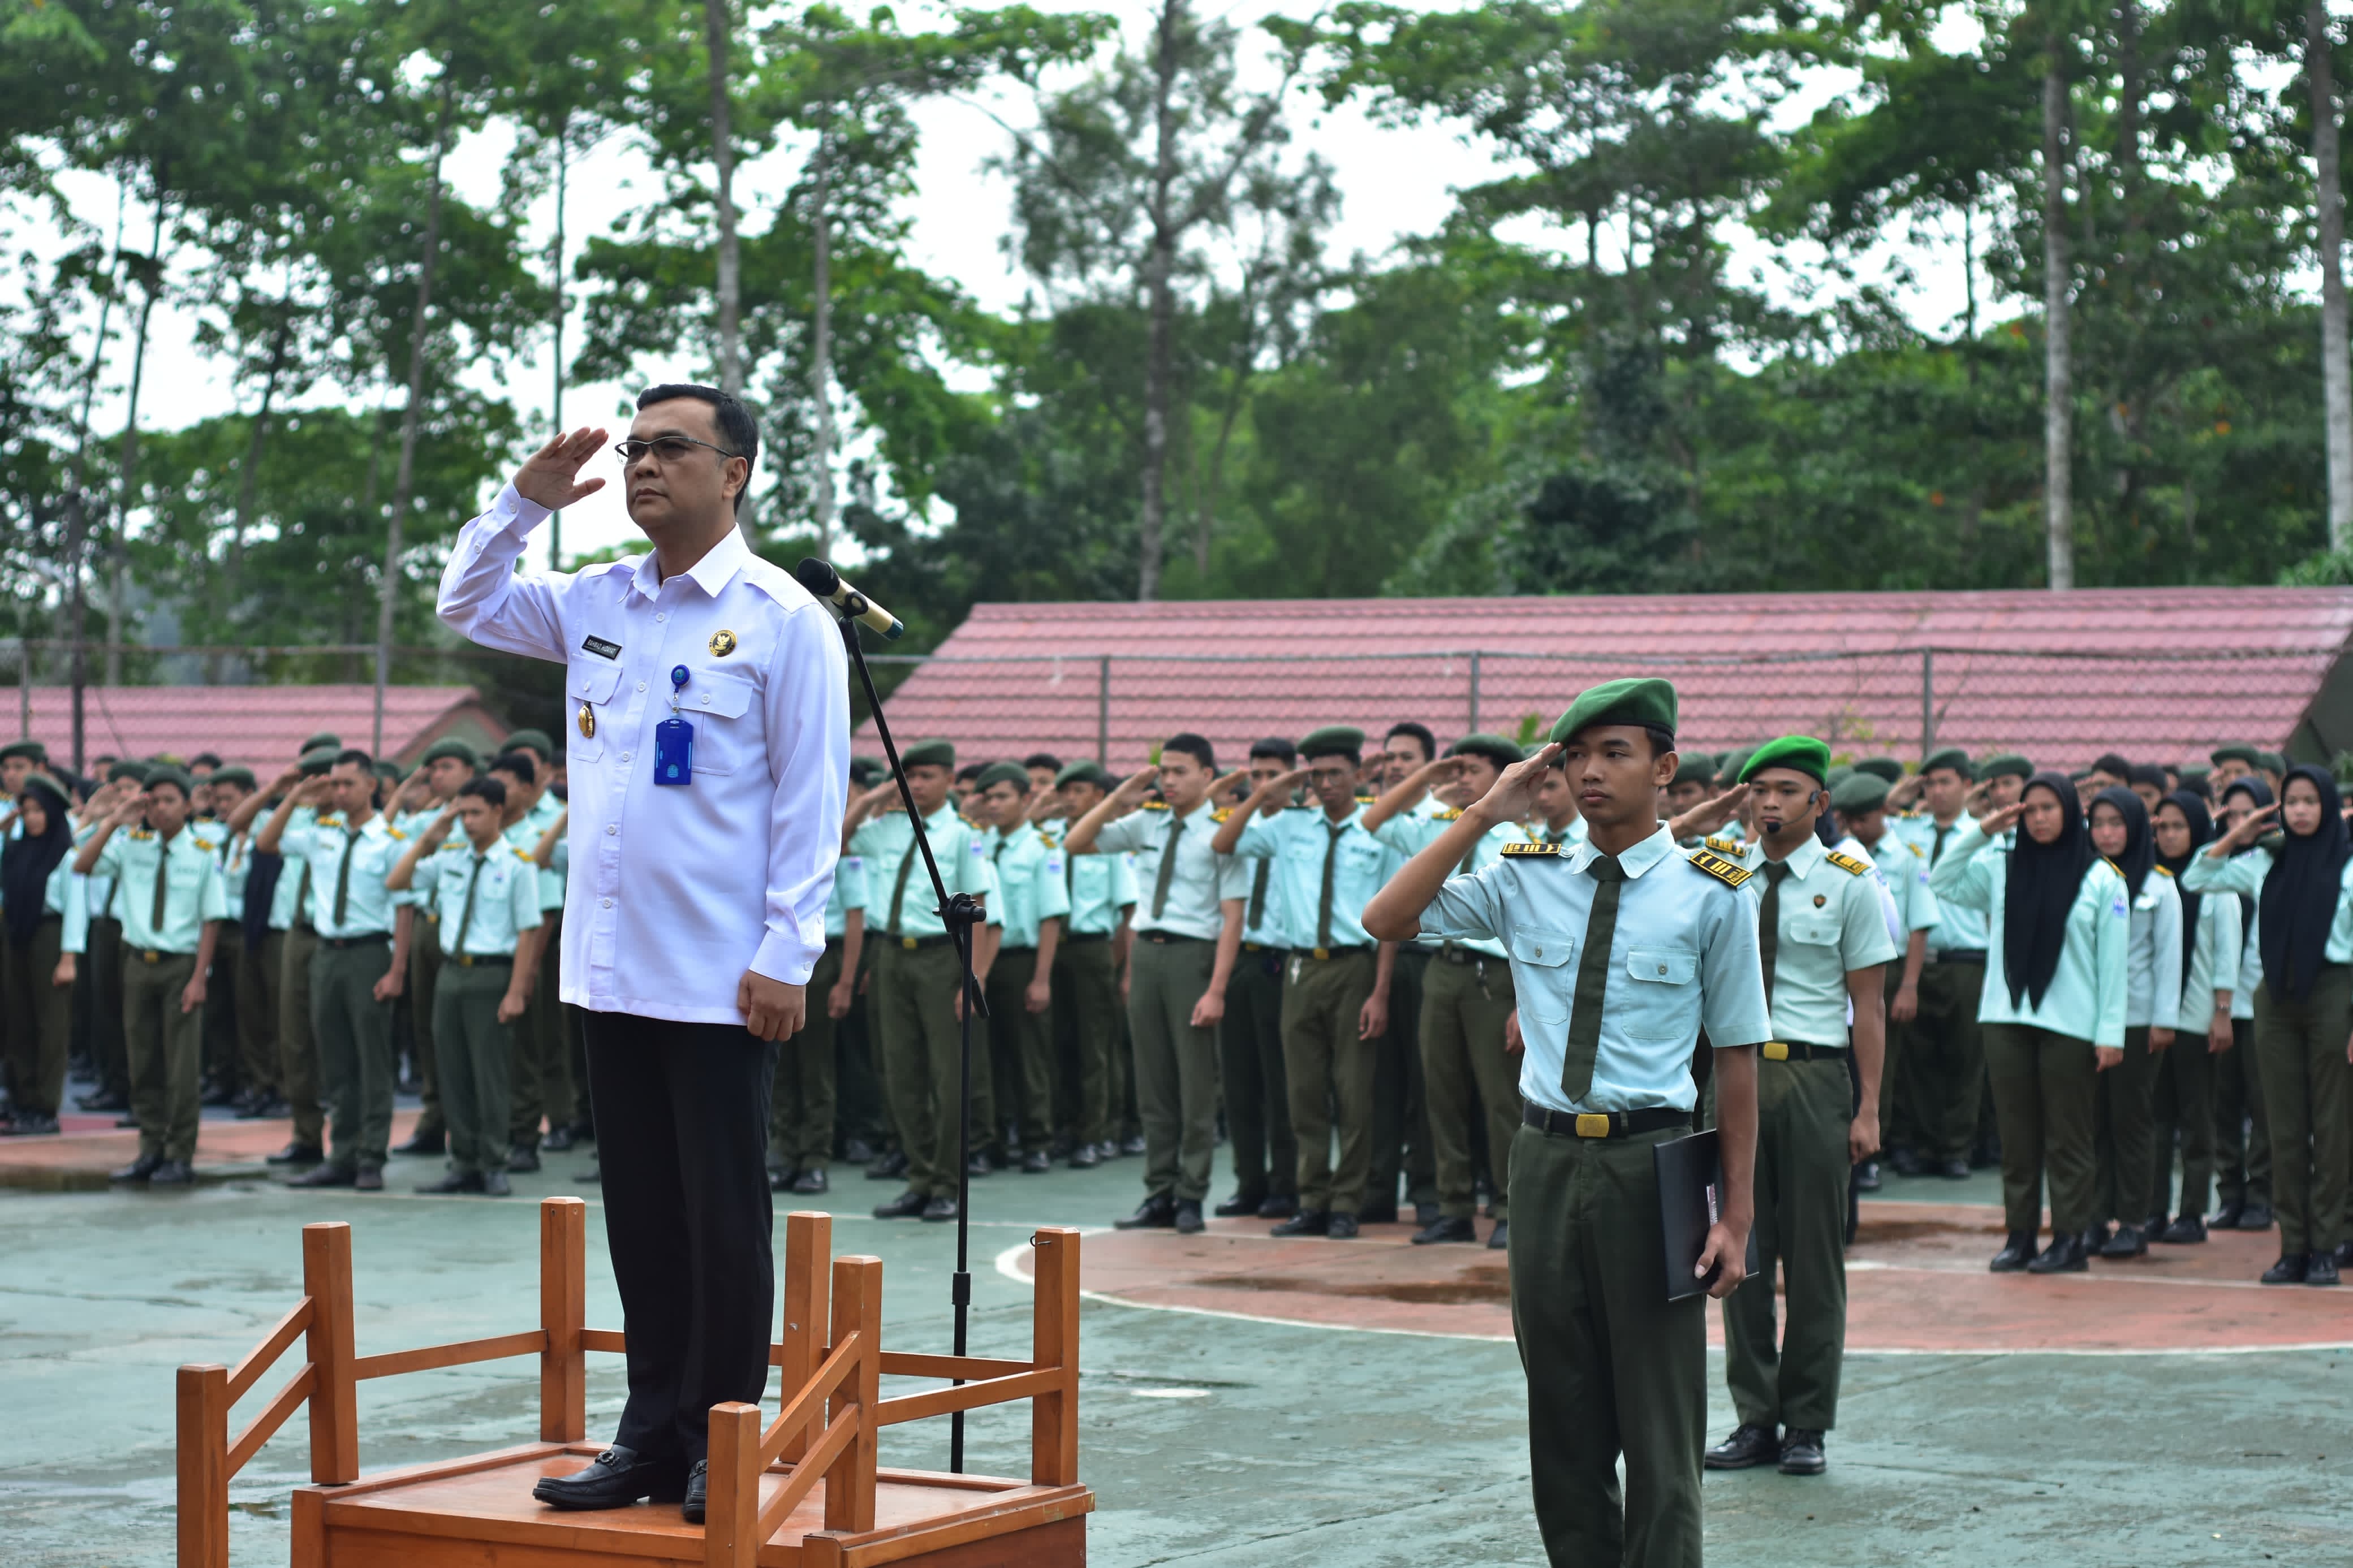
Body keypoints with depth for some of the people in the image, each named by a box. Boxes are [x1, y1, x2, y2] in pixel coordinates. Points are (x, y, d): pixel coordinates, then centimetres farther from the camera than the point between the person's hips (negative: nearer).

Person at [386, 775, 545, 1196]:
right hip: (451, 972, 6)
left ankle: (494, 1167, 6)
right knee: (454, 1074, 8)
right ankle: (464, 1165, 15)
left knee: (490, 1074, -2)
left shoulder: (518, 865, -6)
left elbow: (528, 931, -9)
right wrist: (429, 837, 2)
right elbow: (396, 882, 10)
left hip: (491, 975, -6)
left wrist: (516, 992, -15)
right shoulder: (449, 856, 10)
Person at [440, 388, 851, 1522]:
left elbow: (812, 800, -8)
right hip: (609, 965, 6)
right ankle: (655, 1436, 20)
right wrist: (526, 500, 9)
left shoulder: (781, 620, -6)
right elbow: (466, 606, 24)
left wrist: (786, 956, -14)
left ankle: (725, 1452, 10)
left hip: (721, 979, -6)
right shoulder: (596, 602, 11)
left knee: (723, 1217, 2)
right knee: (640, 1213, 11)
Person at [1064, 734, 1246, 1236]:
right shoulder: (1146, 824, 9)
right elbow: (1074, 845, 12)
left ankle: (1191, 1195, 8)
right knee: (1153, 1082, 9)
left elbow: (1232, 917, -11)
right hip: (1146, 951, 6)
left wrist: (1216, 990, -17)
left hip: (1193, 954, -5)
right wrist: (1119, 798, 2)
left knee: (1196, 1080, 0)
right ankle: (1159, 1193, 17)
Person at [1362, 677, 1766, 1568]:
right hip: (1547, 1159, 4)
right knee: (1563, 1420, 12)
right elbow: (1385, 922, 1)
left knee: (1658, 1423, 3)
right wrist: (1485, 815, -4)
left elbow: (1737, 1060, -3)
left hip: (1650, 1163, -4)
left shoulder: (1711, 895, -4)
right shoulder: (1528, 879, 6)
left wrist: (1735, 1215, -7)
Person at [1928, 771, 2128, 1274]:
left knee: (2067, 1138, 1)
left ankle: (2070, 1240, 7)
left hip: (2069, 1024, -3)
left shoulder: (2102, 879, 0)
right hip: (2006, 1019, 3)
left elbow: (2113, 962, -1)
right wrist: (1979, 831, -2)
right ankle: (2020, 1235, 13)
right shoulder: (2002, 866, 8)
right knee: (2017, 1134, 7)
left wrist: (2111, 1032, -7)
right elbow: (1942, 884, 5)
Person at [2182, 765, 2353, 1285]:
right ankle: (2293, 1245, 9)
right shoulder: (2266, 863, 9)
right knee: (2285, 1126, 5)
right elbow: (2195, 880, 15)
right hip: (2277, 994, 4)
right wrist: (2236, 836, 5)